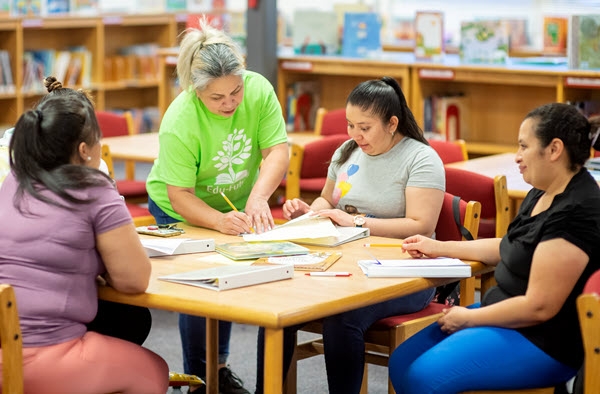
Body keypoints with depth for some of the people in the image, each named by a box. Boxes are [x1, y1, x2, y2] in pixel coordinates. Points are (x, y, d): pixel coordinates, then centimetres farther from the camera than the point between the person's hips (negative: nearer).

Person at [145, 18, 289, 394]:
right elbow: (179, 195, -29)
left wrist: (257, 198, -39)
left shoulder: (259, 89, -24)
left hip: (236, 203, 4)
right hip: (183, 211, -4)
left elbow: (277, 152, -24)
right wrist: (219, 221, -45)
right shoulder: (179, 124, -33)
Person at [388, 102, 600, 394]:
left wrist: (468, 318, -13)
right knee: (401, 363, 4)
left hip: (543, 342, -10)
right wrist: (439, 248, 21)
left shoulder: (574, 213, -24)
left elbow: (539, 307, -24)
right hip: (504, 316, 10)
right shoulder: (542, 194, 8)